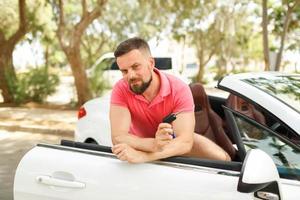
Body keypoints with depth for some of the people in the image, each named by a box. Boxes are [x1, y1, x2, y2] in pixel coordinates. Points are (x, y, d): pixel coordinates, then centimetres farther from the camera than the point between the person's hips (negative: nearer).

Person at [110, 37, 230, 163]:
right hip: (142, 143, 3)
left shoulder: (179, 90, -27)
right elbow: (118, 137, -34)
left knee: (221, 158, -22)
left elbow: (185, 141, -38)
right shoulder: (121, 90, -23)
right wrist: (153, 144, -55)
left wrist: (142, 156, -55)